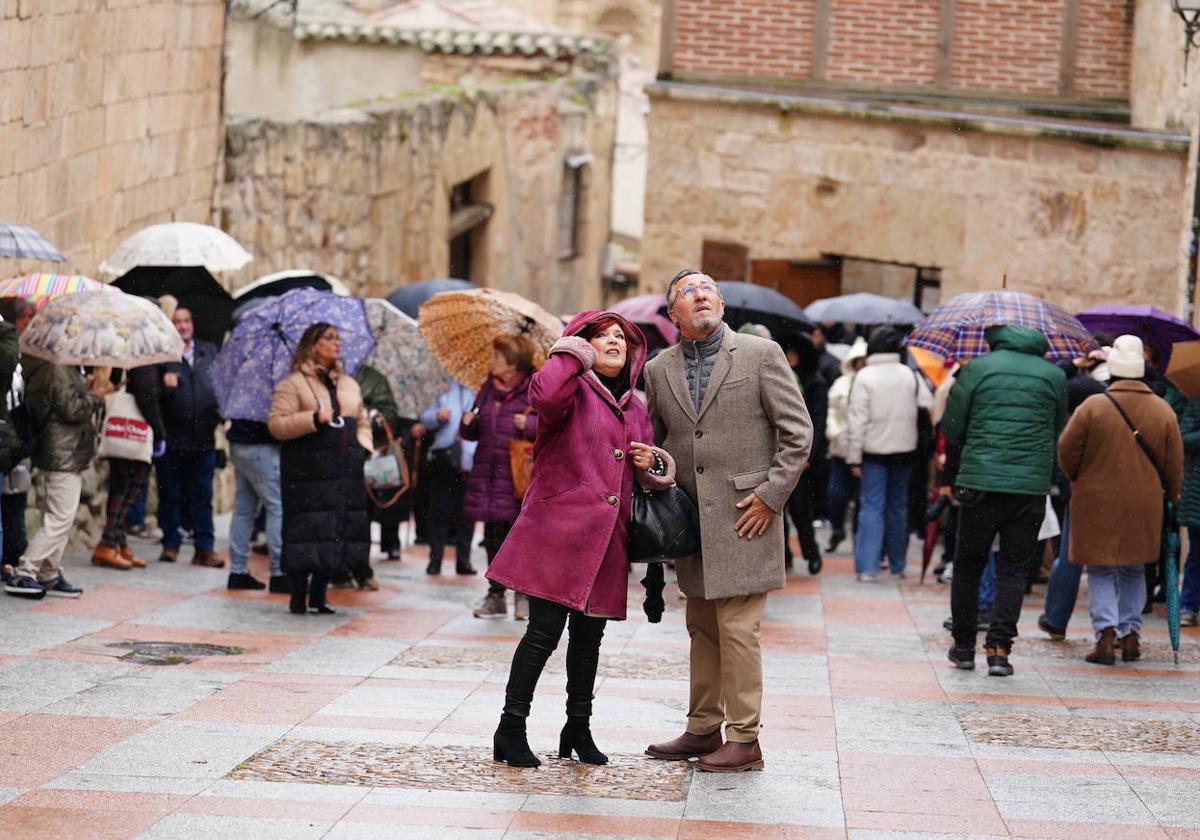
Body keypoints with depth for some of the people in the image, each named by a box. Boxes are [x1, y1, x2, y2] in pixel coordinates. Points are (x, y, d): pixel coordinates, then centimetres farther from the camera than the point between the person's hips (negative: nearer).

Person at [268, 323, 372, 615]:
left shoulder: (349, 385, 18)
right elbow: (276, 424, -9)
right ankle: (298, 595, 2)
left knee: (337, 531, 3)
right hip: (307, 473, -6)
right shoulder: (293, 384, -1)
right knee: (306, 532, -7)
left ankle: (318, 593, 13)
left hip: (345, 471, 6)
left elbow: (362, 422, 26)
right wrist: (313, 419, -19)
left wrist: (363, 447, 7)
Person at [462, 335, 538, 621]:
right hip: (488, 474, 6)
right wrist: (467, 425, 0)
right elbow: (474, 432, 22)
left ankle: (524, 596, 9)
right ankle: (495, 595, 15)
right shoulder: (488, 389, 14)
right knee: (493, 537, 8)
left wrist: (531, 424, -20)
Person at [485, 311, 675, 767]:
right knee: (544, 631, -8)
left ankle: (578, 729, 24)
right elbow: (544, 395, -29)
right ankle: (511, 729, 0)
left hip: (604, 540, 7)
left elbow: (653, 475, 28)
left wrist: (651, 463, 3)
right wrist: (572, 354, -13)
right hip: (559, 531, -7)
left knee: (589, 636, 13)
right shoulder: (574, 390, -4)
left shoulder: (634, 409, 18)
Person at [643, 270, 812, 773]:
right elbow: (655, 440, 22)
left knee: (737, 629, -7)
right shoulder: (659, 370, 10)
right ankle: (703, 730, 21)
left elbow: (798, 432, -4)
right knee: (702, 630, 13)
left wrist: (770, 495, -10)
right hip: (691, 522, 5)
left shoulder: (761, 355, -4)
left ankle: (744, 740, -1)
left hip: (744, 518, -5)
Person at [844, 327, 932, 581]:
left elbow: (857, 420, -12)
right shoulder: (911, 376, 1)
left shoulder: (864, 377, -10)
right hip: (904, 449, 3)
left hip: (874, 451, -3)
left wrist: (854, 458, -9)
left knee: (872, 506, -3)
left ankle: (867, 567, -12)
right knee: (898, 506, 13)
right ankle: (897, 565, 18)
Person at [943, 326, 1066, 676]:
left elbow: (951, 427, 2)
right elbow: (1057, 430, 15)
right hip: (1032, 486, 1)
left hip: (979, 481, -1)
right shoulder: (1054, 375, 6)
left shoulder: (977, 368, 0)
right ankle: (999, 647, -4)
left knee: (967, 566, 12)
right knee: (1013, 568, 6)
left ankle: (964, 647, 16)